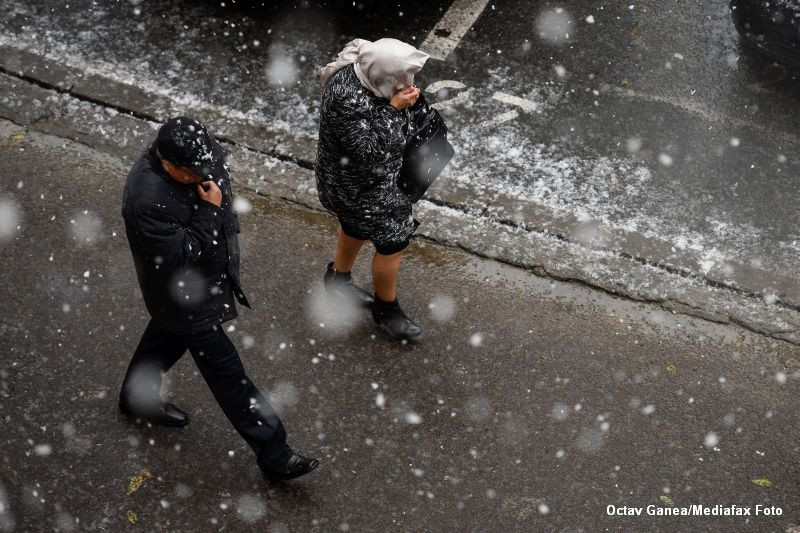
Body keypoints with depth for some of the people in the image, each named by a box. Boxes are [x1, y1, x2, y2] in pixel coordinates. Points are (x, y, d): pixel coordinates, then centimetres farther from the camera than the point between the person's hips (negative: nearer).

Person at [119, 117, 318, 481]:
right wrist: (210, 210, -32)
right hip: (183, 296, -9)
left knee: (169, 333, 31)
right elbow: (180, 257, -33)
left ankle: (136, 397, 59)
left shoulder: (197, 153, -15)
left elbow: (221, 160, 9)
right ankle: (272, 454, 11)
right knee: (224, 369, 0)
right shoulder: (147, 201, -38)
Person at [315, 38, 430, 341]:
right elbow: (369, 152, -36)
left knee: (356, 225, 31)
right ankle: (386, 310, 27)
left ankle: (338, 279, 56)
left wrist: (403, 99, -6)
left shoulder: (362, 69, -11)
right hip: (360, 188, -9)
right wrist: (394, 108, -35)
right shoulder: (347, 100, -39)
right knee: (393, 242, 5)